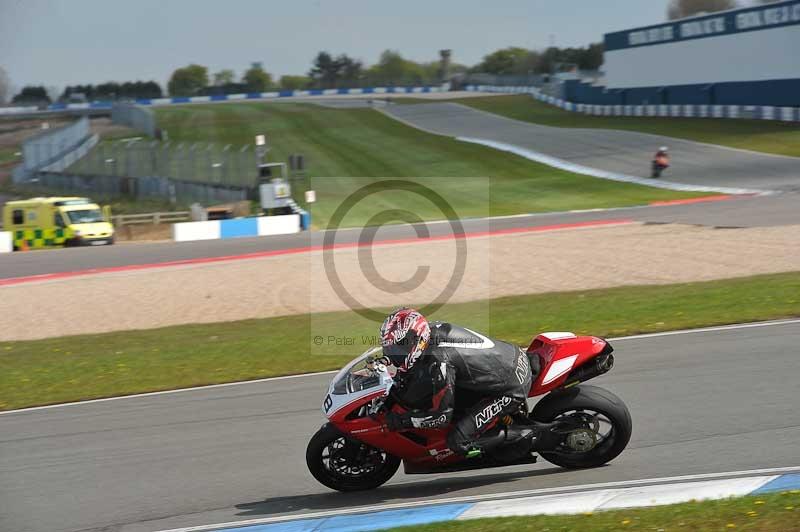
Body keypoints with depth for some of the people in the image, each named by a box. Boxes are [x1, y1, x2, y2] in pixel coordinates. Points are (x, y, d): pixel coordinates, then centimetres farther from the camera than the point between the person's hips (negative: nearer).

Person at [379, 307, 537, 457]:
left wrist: (399, 420, -15)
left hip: (512, 389, -9)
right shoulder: (434, 329, -2)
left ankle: (516, 434, -1)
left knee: (458, 442, -13)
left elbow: (442, 415, -21)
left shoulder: (439, 360, -27)